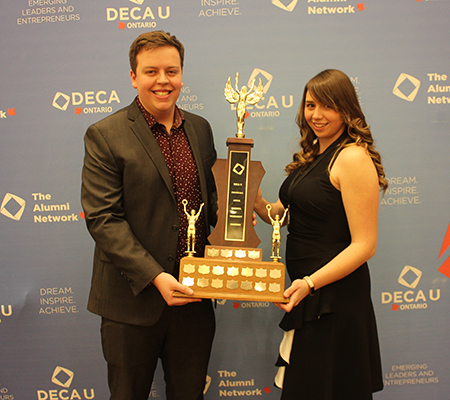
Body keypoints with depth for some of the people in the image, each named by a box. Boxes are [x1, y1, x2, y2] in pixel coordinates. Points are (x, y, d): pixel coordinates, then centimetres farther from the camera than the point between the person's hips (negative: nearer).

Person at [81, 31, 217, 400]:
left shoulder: (200, 128, 7)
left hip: (193, 296, 5)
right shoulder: (105, 135, -10)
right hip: (133, 300, -4)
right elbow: (102, 218, -15)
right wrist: (154, 277, -22)